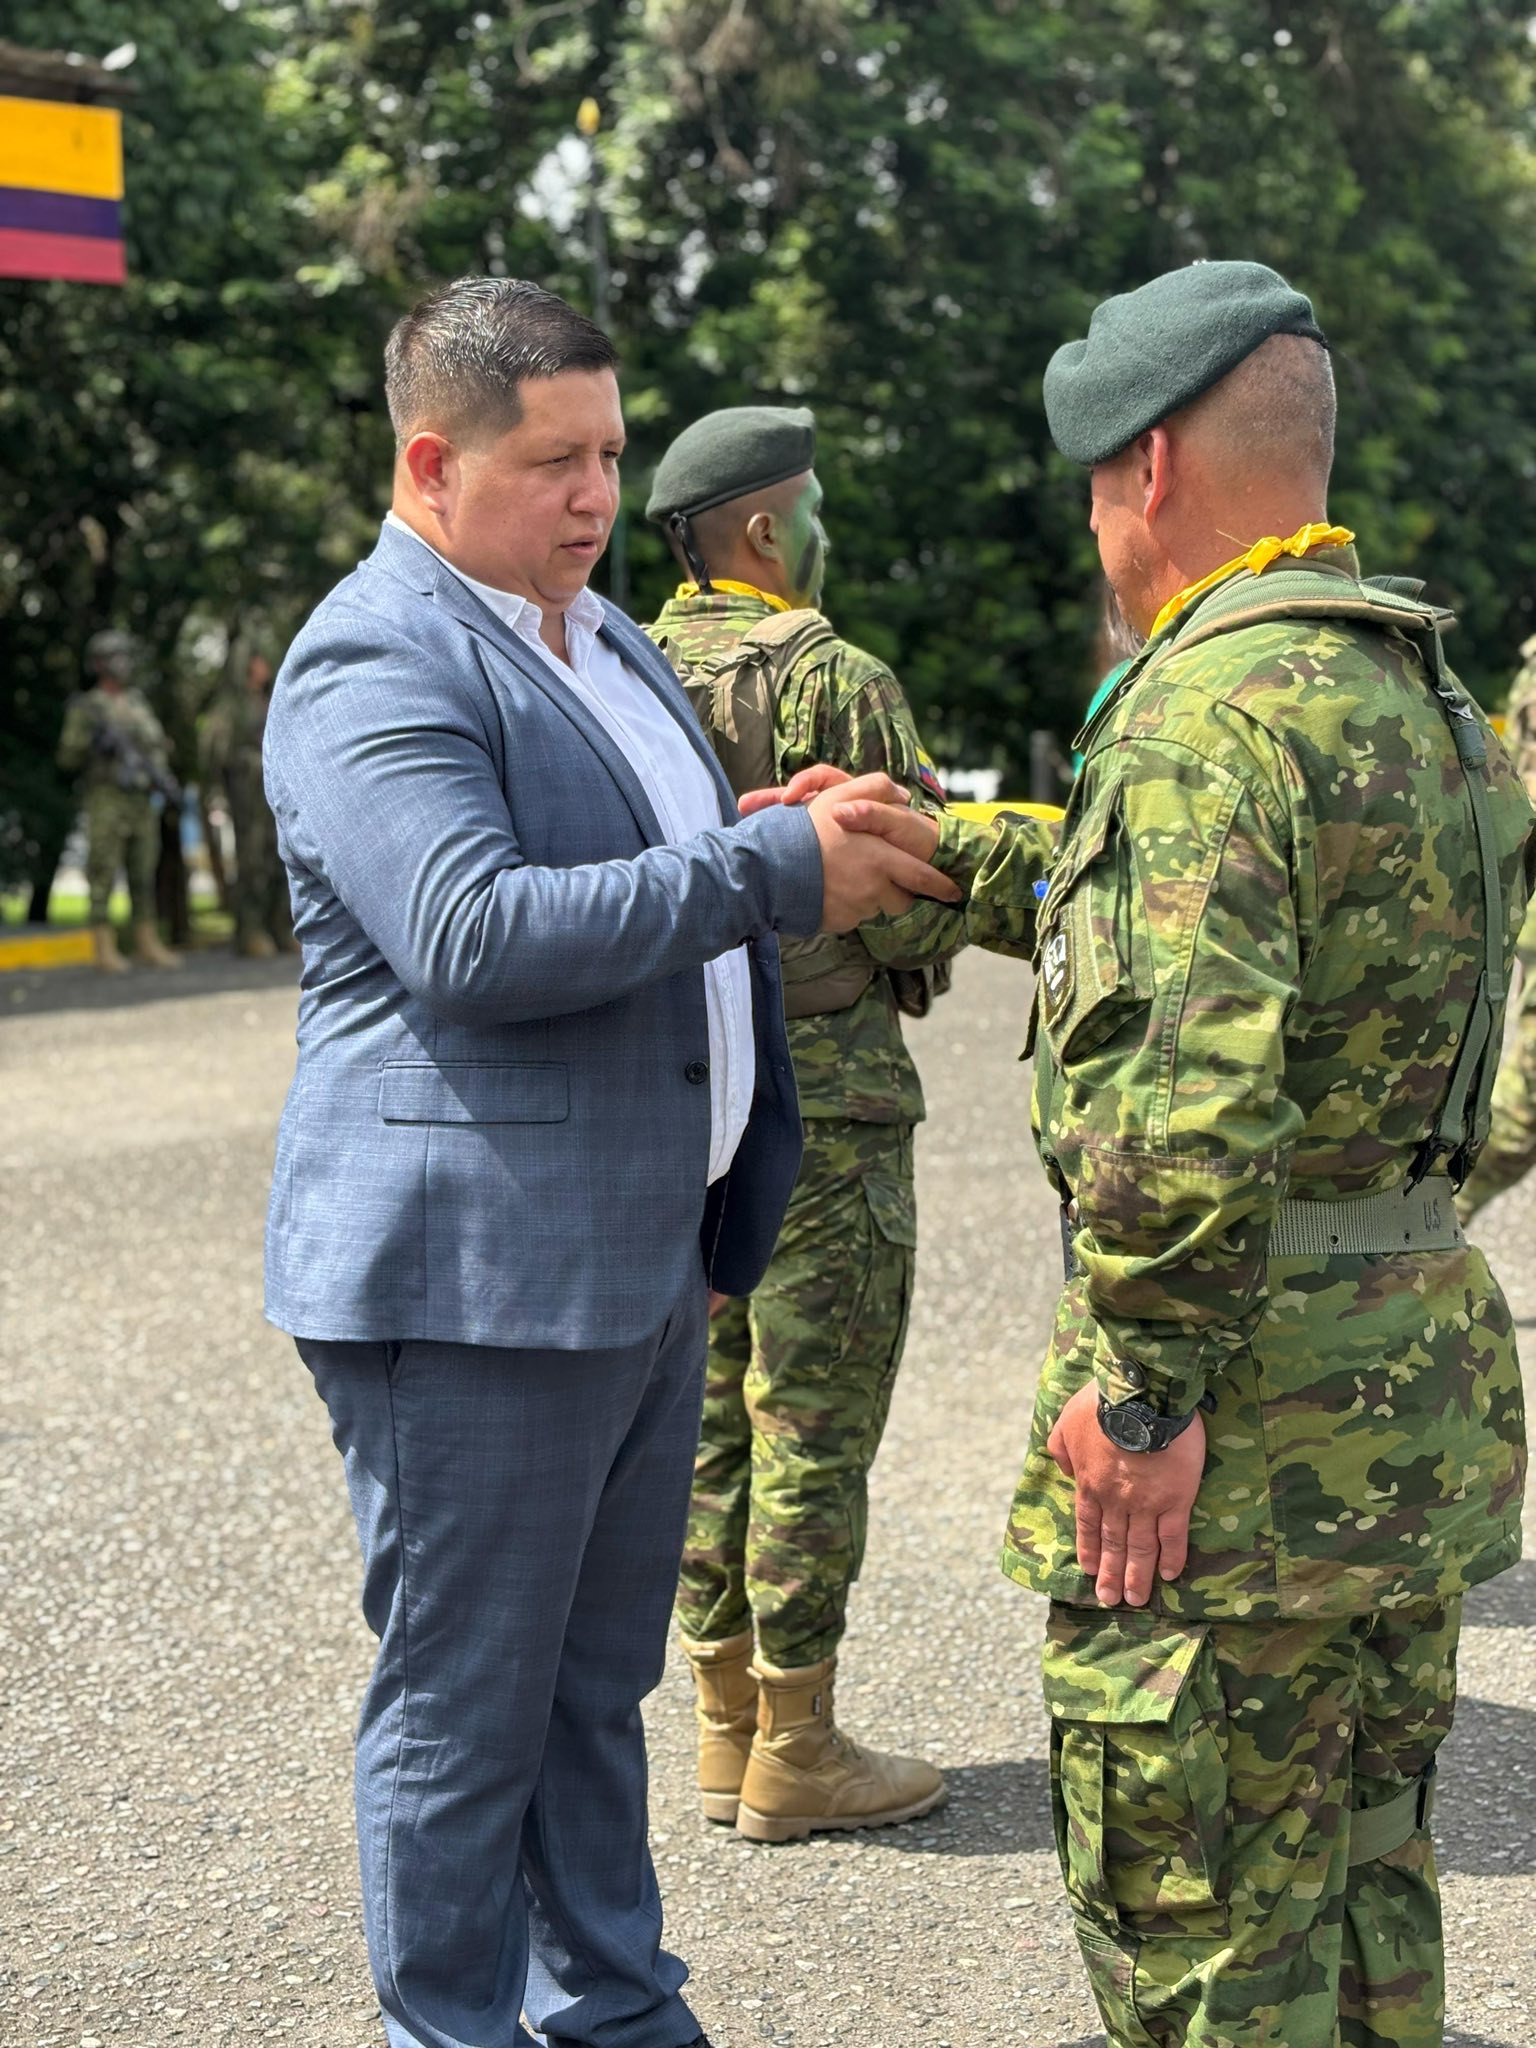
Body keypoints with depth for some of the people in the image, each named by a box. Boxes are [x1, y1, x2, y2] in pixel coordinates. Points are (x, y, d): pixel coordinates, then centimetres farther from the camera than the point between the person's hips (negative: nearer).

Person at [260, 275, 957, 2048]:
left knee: (600, 1683, 19)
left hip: (645, 1265, 9)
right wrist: (773, 871, -23)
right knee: (466, 1708, 2)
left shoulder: (610, 645, 18)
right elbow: (474, 938, -27)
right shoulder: (374, 664, -14)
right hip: (469, 1281, -9)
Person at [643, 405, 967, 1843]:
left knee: (710, 1414, 13)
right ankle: (794, 1751, 6)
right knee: (813, 1428, 0)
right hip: (822, 1094, -7)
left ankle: (727, 1724, 21)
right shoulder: (835, 681, -13)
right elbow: (917, 912, -15)